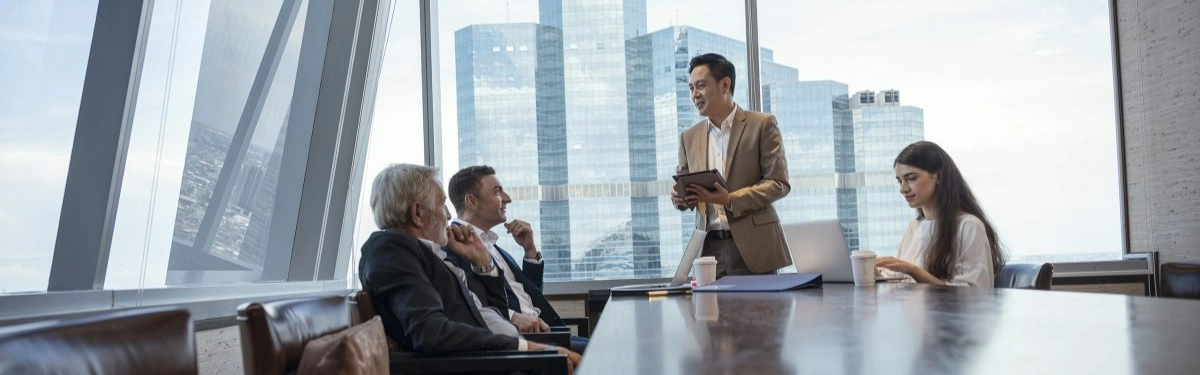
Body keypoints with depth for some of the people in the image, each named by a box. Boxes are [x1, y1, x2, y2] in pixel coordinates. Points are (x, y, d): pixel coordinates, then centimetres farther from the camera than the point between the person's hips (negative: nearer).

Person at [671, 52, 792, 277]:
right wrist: (678, 197, -7)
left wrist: (730, 199, -17)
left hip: (753, 248, -3)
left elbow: (779, 183, -5)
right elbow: (683, 189, 17)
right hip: (708, 249, 3)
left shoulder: (762, 125, 0)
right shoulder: (689, 137, 13)